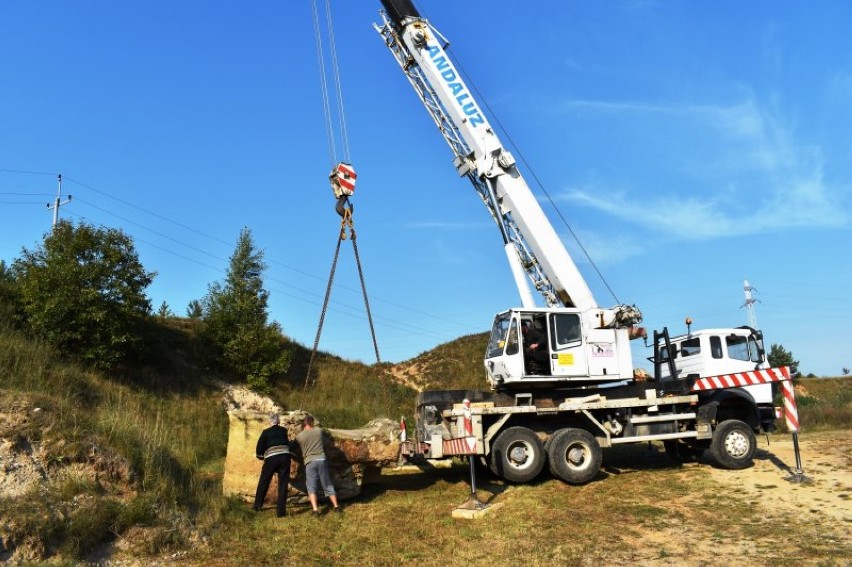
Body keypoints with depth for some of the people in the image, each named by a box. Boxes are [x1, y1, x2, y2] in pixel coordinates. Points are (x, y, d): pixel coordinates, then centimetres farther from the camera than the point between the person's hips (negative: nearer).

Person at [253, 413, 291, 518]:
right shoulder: (284, 431, 13)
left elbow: (259, 447, 4)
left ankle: (257, 506, 28)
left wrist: (260, 455, 22)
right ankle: (280, 511, 1)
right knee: (283, 484, 4)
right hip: (285, 457, 1)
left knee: (263, 483, 17)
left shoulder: (266, 432, 4)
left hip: (271, 459, -1)